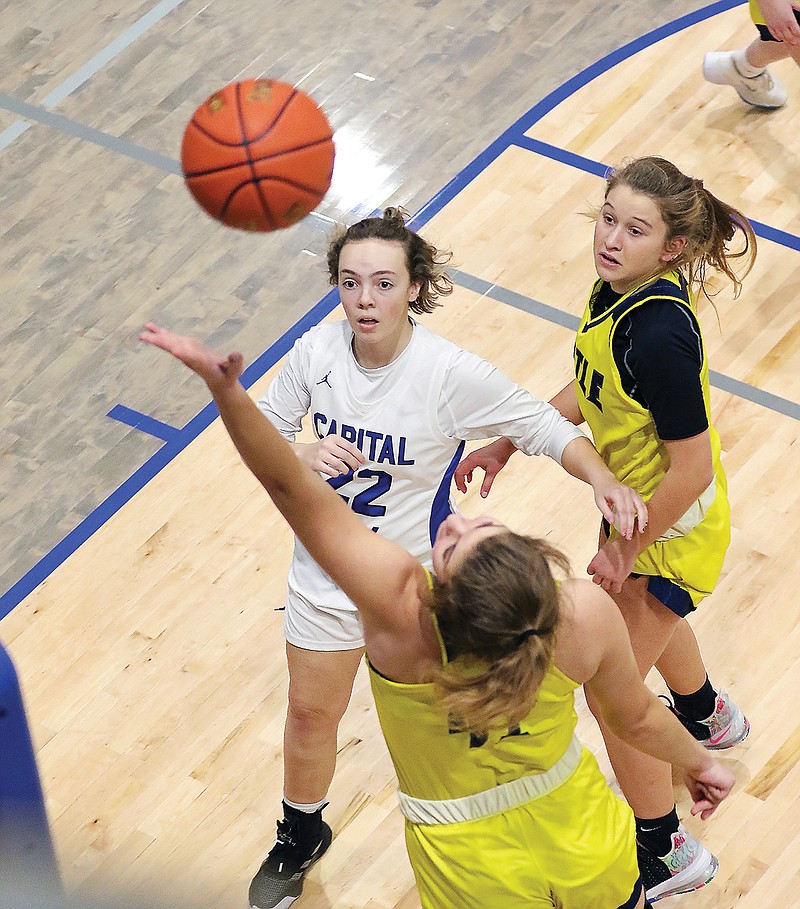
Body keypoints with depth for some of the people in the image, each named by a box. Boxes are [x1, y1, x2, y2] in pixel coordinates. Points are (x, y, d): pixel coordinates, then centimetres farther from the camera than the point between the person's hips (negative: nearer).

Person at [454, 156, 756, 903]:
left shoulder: (658, 336, -38)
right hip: (637, 508, 9)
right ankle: (707, 718, 68)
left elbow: (691, 468, -31)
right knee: (651, 617, 36)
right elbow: (593, 387, 7)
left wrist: (624, 551, -19)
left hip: (672, 532, -9)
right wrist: (506, 445, 6)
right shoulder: (618, 288, -12)